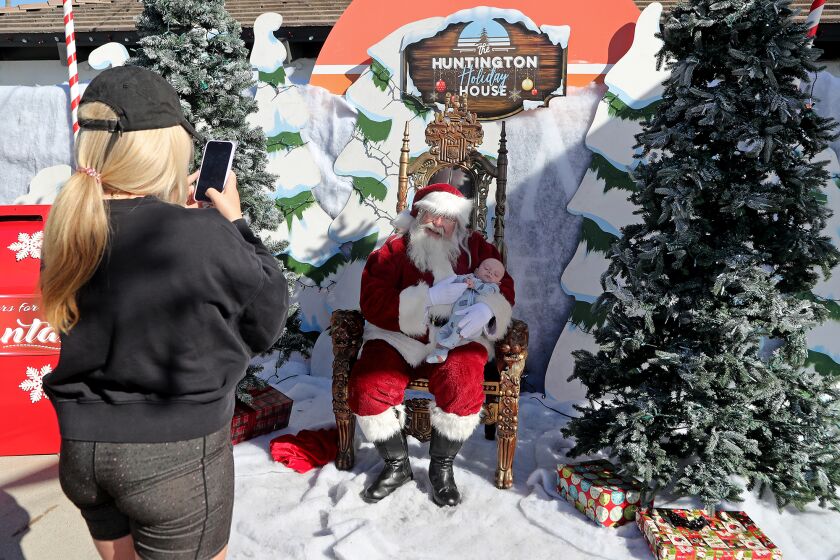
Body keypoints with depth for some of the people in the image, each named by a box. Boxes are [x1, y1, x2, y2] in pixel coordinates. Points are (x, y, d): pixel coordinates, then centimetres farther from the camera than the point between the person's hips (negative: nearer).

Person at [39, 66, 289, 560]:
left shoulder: (70, 228, -5)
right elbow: (270, 315, -9)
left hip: (84, 446, 6)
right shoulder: (202, 236, -25)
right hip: (176, 453, -5)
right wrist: (233, 221, -1)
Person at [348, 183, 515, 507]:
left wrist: (485, 309, -18)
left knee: (462, 387, -31)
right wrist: (431, 297, -20)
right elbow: (372, 303, -9)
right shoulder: (393, 250, 3)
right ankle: (397, 466, 4)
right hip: (398, 338, 0)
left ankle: (442, 467, -3)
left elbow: (503, 286, 8)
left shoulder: (475, 248, 12)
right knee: (366, 389, -24)